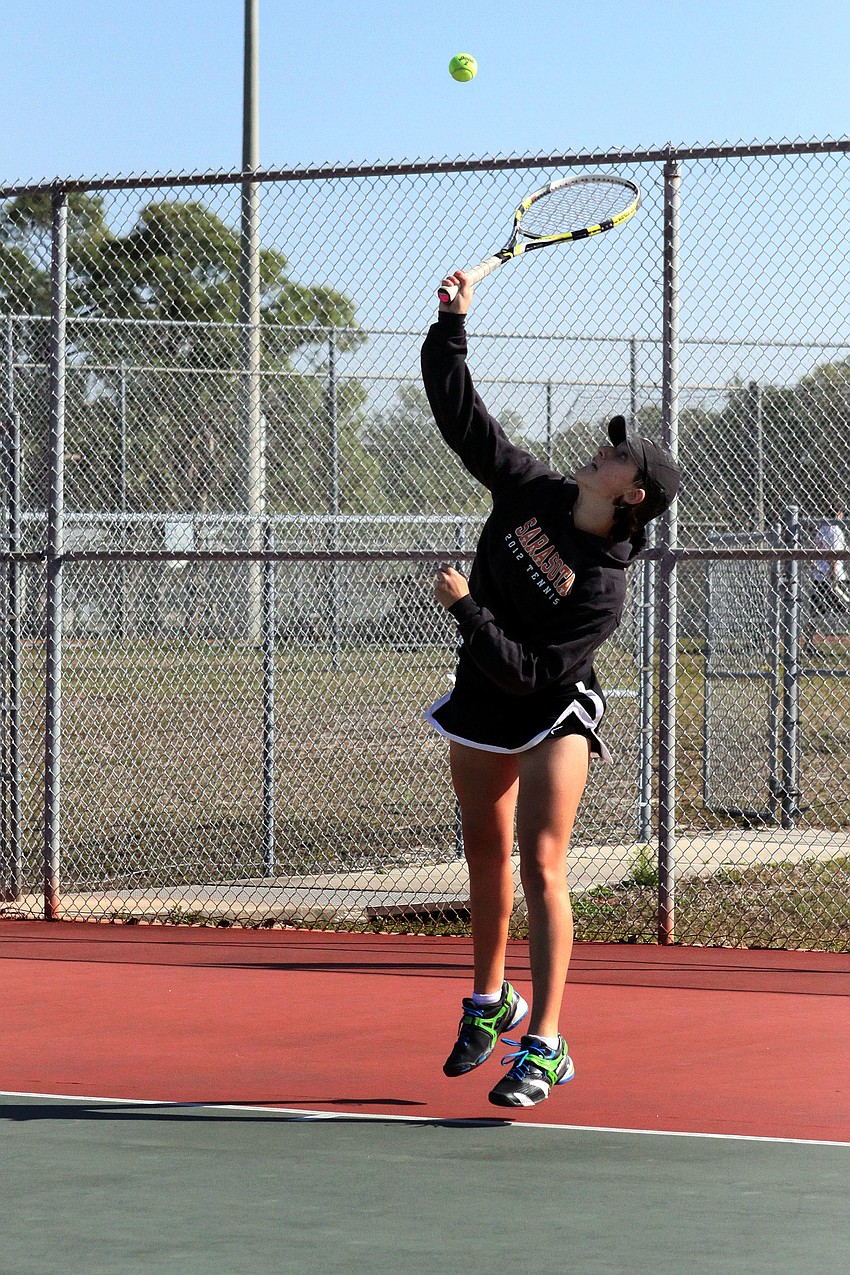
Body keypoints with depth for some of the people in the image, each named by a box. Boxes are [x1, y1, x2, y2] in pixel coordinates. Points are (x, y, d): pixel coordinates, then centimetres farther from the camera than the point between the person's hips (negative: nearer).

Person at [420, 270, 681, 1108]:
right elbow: (460, 416, -7)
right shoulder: (529, 491, -8)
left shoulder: (602, 587, -24)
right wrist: (453, 324, -14)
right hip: (481, 708, 6)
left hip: (551, 718, -6)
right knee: (486, 855, 17)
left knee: (540, 867, -14)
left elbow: (530, 674, -30)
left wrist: (465, 609, -30)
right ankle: (490, 1001, 37)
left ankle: (544, 1047, -12)